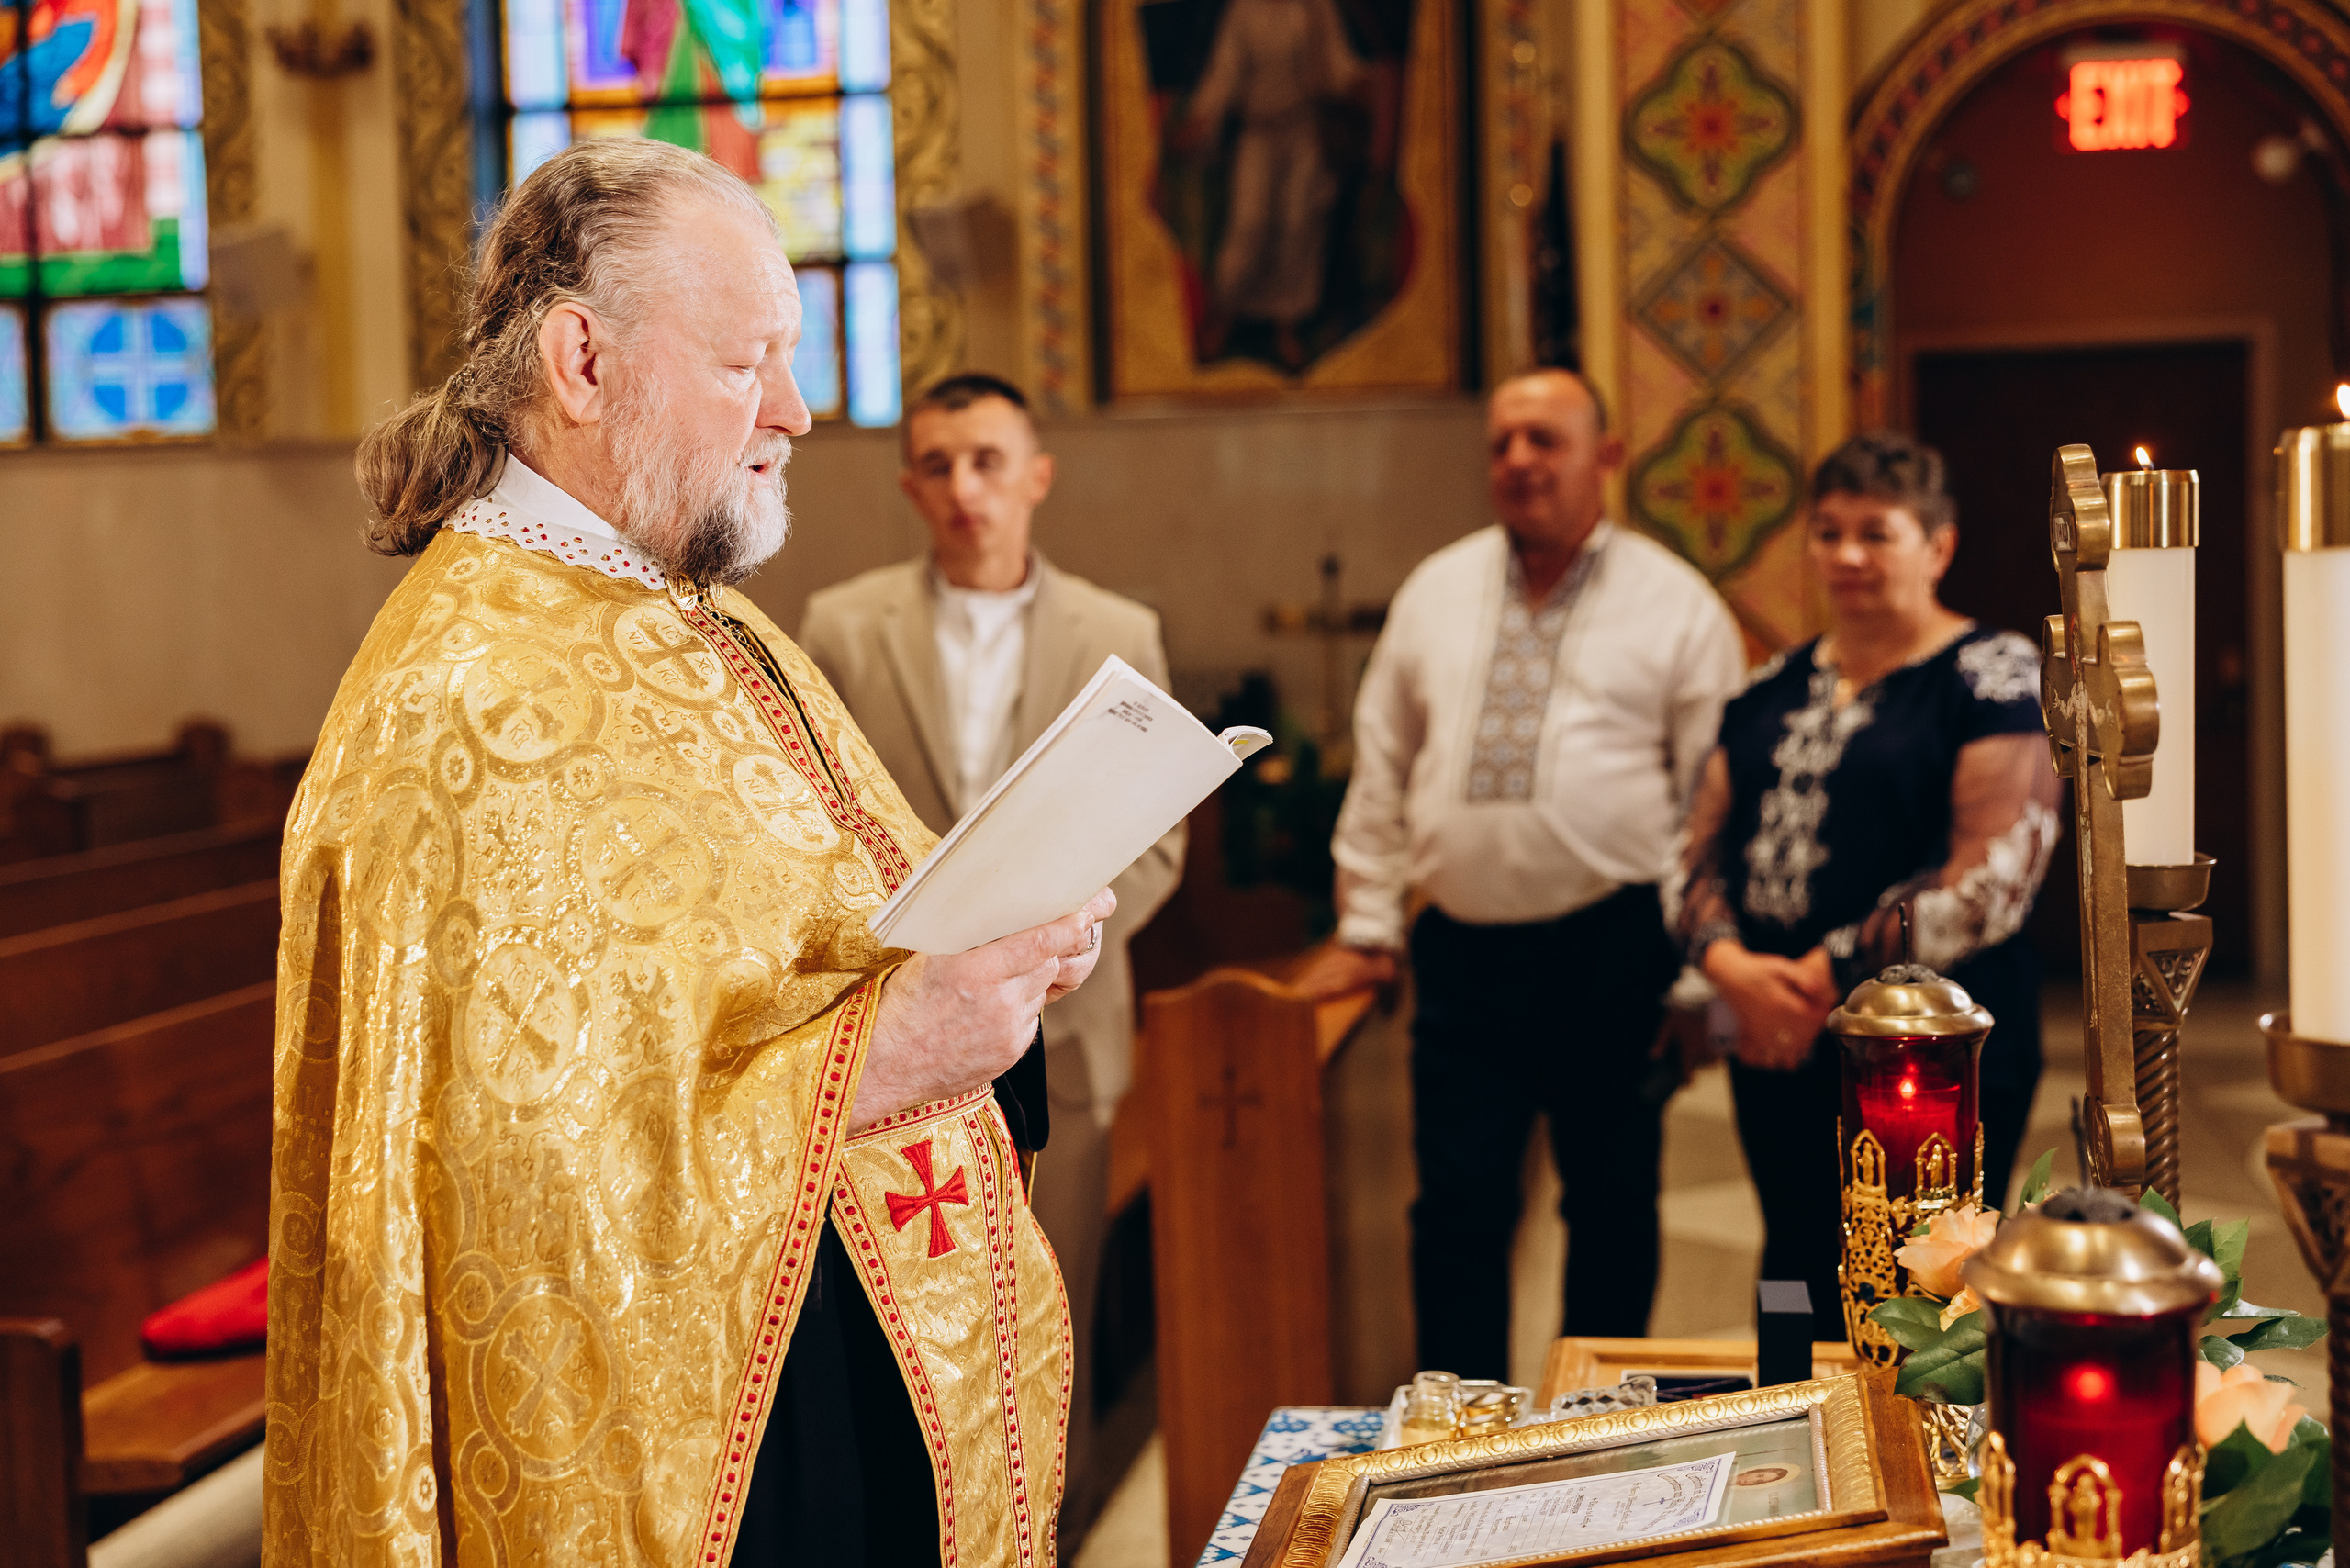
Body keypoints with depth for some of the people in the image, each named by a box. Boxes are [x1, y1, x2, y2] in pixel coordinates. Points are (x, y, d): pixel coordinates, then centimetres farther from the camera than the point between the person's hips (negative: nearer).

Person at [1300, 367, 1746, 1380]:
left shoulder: (1674, 602, 1)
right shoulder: (1435, 592, 10)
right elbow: (1381, 771, 14)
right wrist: (1366, 926, 11)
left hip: (1613, 951, -2)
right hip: (1464, 949, 2)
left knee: (1614, 1210, 10)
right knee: (1458, 1208, 0)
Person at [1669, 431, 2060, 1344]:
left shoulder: (1992, 678, -5)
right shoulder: (1775, 686, 13)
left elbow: (1993, 880, -15)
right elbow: (1699, 851, 11)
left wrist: (1825, 977, -16)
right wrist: (1731, 966, -10)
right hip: (1776, 1049, 6)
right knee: (1799, 1288, 15)